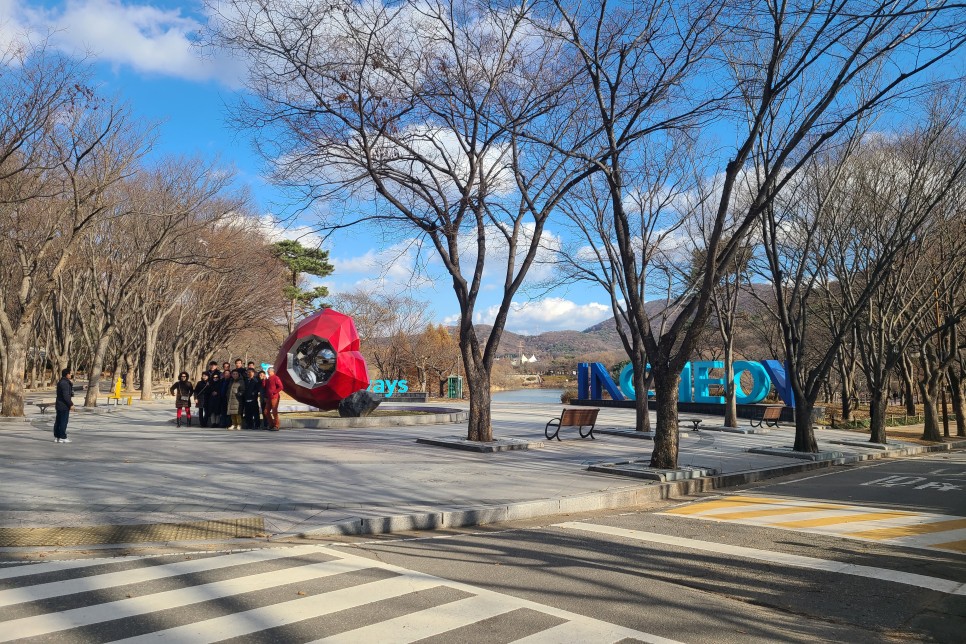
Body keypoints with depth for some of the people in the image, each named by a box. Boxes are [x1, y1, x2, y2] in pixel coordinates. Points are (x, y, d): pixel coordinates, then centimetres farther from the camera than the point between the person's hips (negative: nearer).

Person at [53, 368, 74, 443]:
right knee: (63, 422, -5)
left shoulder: (60, 382, 15)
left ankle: (56, 437, 17)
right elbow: (66, 395, -22)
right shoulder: (65, 383, -18)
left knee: (58, 421, 12)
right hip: (64, 406, -10)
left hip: (59, 405, 10)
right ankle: (62, 437, -3)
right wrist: (71, 404, -18)